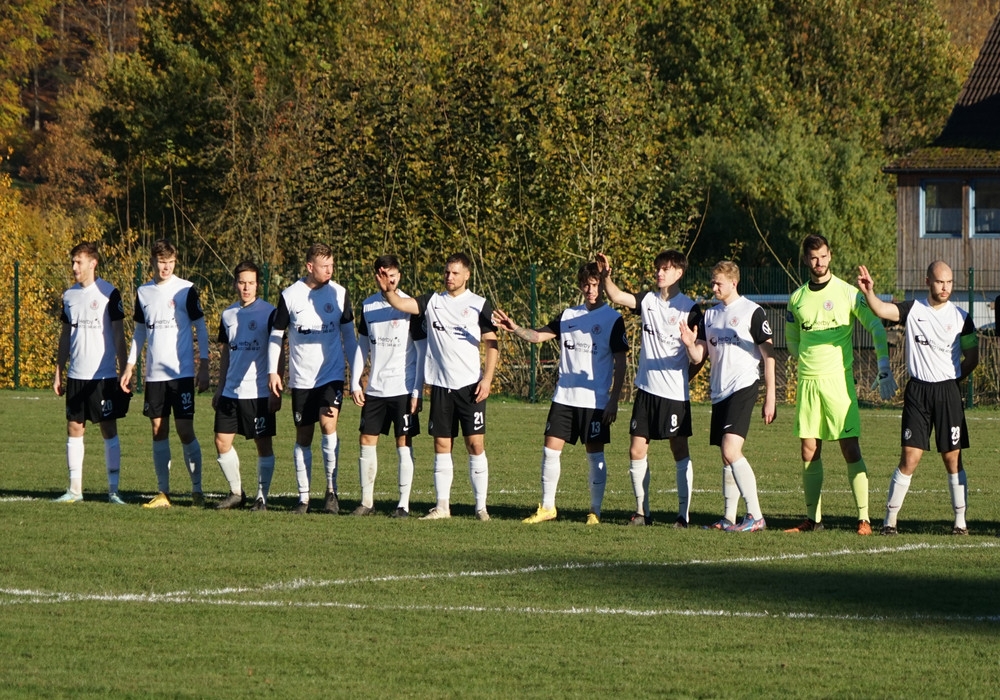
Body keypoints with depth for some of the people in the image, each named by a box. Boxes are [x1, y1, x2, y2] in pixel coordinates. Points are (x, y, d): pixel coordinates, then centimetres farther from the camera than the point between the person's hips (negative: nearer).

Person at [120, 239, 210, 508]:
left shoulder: (186, 290, -4)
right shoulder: (143, 292, 9)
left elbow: (201, 328, 0)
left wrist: (204, 367, -7)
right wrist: (129, 366, 13)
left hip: (181, 373, -4)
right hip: (154, 374, 4)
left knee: (185, 430, -7)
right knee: (158, 431, 4)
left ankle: (197, 490, 2)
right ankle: (163, 493, 9)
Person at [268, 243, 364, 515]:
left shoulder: (339, 294, 1)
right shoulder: (290, 295, -2)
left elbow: (349, 337, 7)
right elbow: (276, 335, 7)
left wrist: (356, 380, 5)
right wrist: (272, 371, -3)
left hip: (331, 375, -1)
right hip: (301, 378, 1)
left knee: (328, 423, -20)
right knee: (303, 438, 4)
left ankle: (332, 490, -10)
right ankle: (303, 497, 13)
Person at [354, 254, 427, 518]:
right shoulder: (367, 306, 7)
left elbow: (423, 350, -5)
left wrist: (418, 391, -9)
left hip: (403, 388, -5)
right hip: (375, 388, 5)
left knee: (403, 444, -2)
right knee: (366, 441, 3)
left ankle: (404, 504, 2)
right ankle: (367, 501, 11)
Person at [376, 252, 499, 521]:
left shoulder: (479, 305, 1)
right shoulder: (433, 301, 8)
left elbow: (492, 345, 1)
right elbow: (401, 304, -6)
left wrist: (487, 379, -9)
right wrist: (389, 291, -28)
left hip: (470, 385, -3)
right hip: (441, 385, 3)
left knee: (475, 444, -4)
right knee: (441, 445, 4)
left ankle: (481, 506, 1)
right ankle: (442, 506, 8)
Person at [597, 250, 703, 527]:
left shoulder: (689, 308, -5)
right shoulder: (648, 300, 8)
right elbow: (617, 296, -3)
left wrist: (686, 375, -8)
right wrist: (606, 275, -18)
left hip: (675, 392, -5)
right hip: (647, 389, 5)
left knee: (680, 452, 2)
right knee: (637, 450, 2)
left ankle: (684, 513, 7)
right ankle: (642, 510, 10)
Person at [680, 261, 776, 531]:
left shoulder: (752, 312, -4)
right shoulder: (711, 315, 16)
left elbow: (768, 354, -4)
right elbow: (698, 357, 12)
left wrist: (770, 397, -7)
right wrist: (690, 344, -11)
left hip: (743, 387, -7)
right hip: (719, 392, 8)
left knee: (731, 450, -20)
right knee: (726, 457, 9)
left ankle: (756, 516, -20)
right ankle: (729, 518, 14)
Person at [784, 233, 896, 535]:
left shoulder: (847, 293, -2)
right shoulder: (797, 298, 10)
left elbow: (876, 326, -4)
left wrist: (884, 368, -12)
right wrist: (811, 360, 12)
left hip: (839, 379, -4)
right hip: (807, 380, 4)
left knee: (850, 448, -8)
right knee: (809, 451, 5)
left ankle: (864, 518, -7)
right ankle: (813, 518, 12)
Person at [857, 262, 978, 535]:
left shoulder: (960, 317, 2)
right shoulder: (913, 309, 0)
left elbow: (972, 358, 12)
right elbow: (882, 310, -18)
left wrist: (951, 379, 6)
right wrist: (869, 292, -36)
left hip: (948, 392, 1)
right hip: (917, 391, -1)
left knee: (952, 459, 3)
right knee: (909, 459, -5)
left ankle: (960, 520, 12)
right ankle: (890, 519, 3)